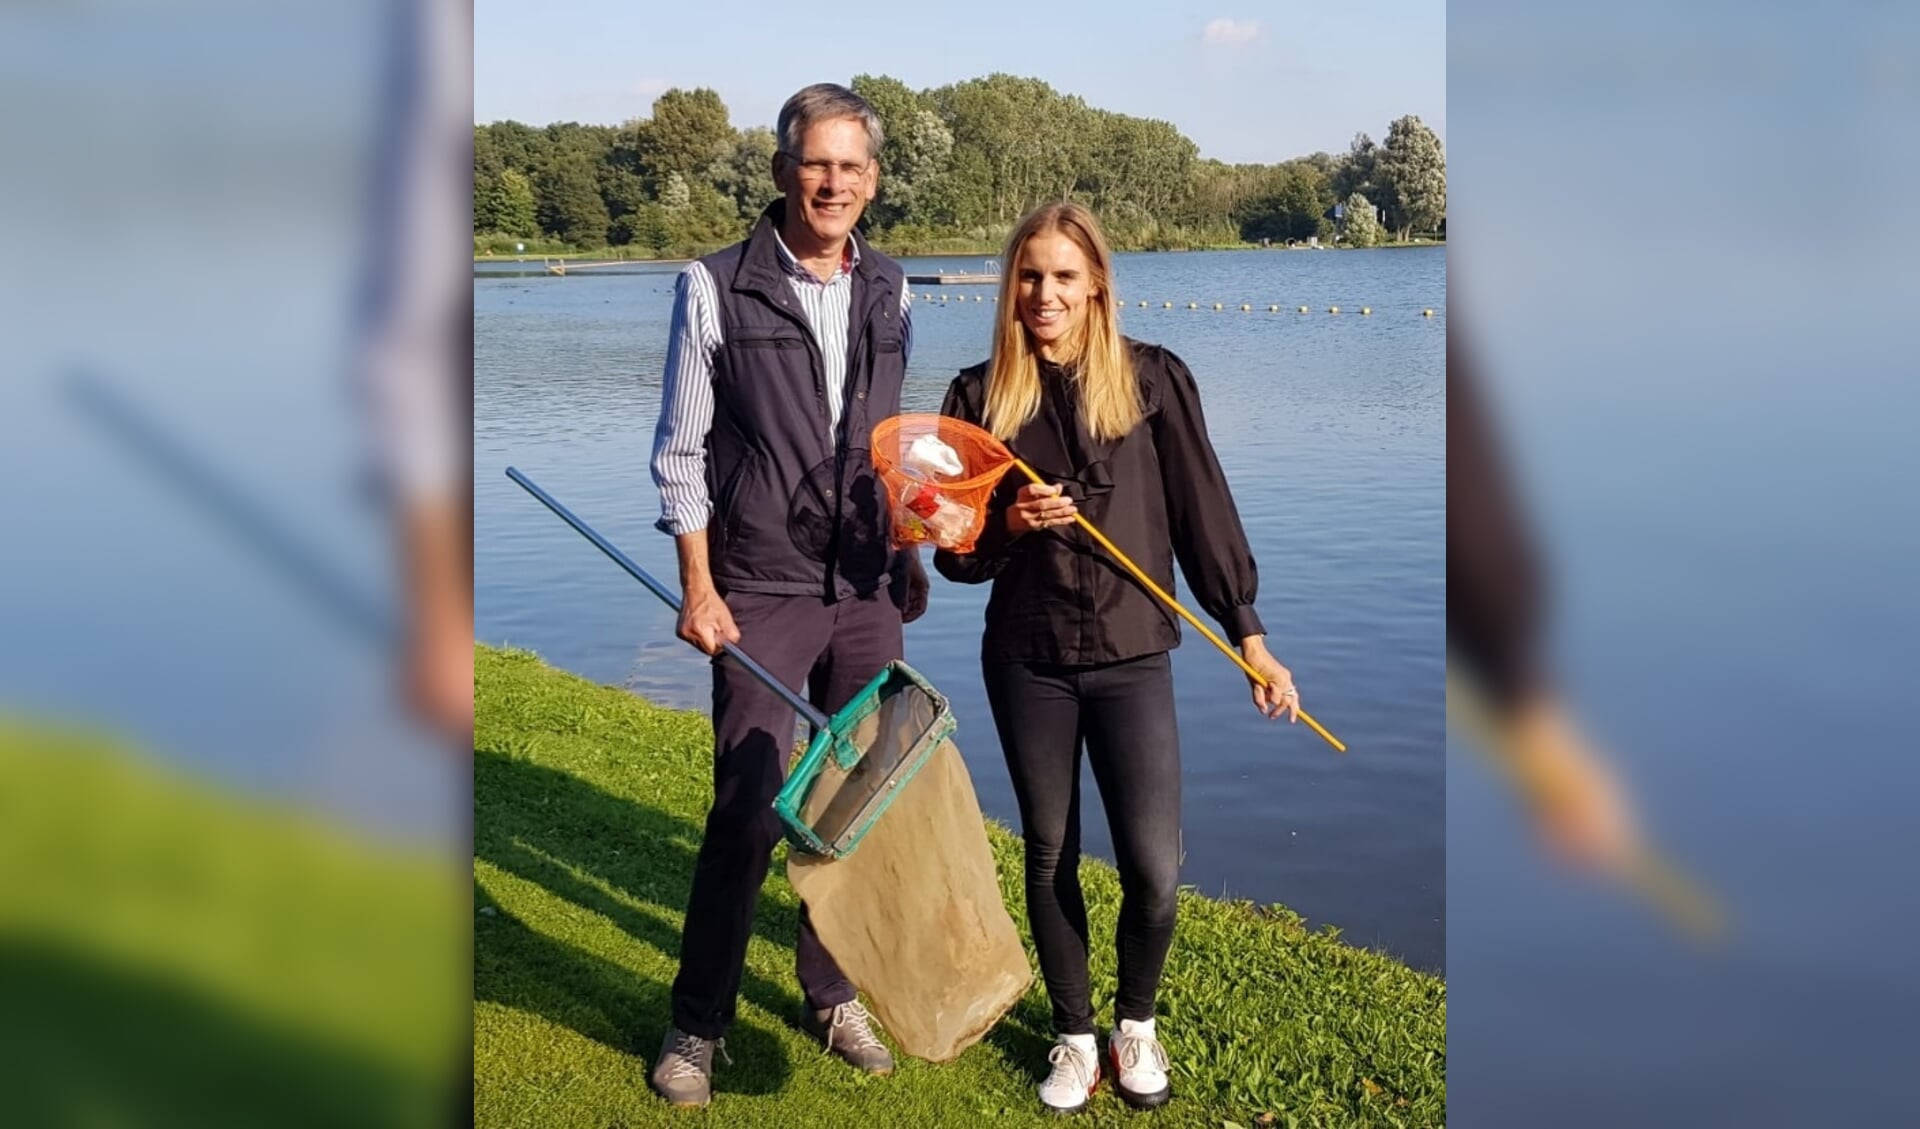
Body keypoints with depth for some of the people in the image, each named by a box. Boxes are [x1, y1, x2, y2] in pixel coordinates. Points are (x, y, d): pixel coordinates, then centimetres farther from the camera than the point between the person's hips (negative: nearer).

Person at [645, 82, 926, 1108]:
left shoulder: (888, 293, 8)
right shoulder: (716, 289, -4)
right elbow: (680, 453, -3)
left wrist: (906, 550, 12)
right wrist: (697, 587, -8)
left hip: (869, 589, 4)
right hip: (761, 592, -4)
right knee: (748, 812, -4)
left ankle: (832, 994, 28)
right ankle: (697, 1024, 15)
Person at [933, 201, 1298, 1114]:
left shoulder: (1152, 380, -2)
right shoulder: (981, 394, 2)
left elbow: (1203, 512, -1)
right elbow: (955, 551, 4)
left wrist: (1249, 636, -3)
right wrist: (1009, 523, -17)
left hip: (1132, 656, -1)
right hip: (1027, 662, 1)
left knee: (1153, 870, -3)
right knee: (1050, 858, 11)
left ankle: (1136, 1022, 26)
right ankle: (1074, 1036, 31)